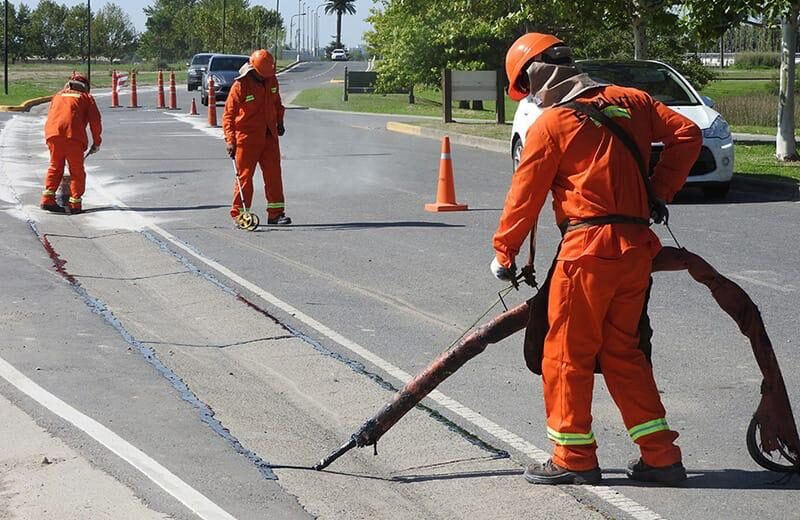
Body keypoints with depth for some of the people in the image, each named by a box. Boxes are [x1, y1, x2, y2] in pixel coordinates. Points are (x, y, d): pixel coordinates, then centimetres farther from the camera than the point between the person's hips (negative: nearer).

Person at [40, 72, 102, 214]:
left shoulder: (58, 95, 28)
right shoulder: (86, 97, 17)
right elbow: (95, 121, 9)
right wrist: (96, 142, 17)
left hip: (53, 134, 3)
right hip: (73, 136, -3)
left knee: (55, 167, 17)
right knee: (77, 171, 7)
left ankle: (48, 199, 8)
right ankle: (75, 204, 5)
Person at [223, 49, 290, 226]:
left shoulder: (272, 81, 3)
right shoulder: (240, 86, -15)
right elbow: (228, 114, -13)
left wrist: (279, 122, 17)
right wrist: (230, 140, -18)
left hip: (269, 136, 5)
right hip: (247, 138, -5)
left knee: (274, 174, 4)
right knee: (245, 175, -1)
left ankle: (276, 213, 10)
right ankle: (239, 214, 8)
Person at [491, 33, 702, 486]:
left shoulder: (550, 124, -5)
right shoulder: (629, 101, 11)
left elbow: (525, 197, 0)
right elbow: (687, 134, 10)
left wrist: (504, 253, 11)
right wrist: (660, 193, 13)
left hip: (589, 248, -7)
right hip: (637, 246, 7)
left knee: (568, 353, 6)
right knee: (623, 351, 16)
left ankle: (574, 458, 11)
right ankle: (662, 456, 16)